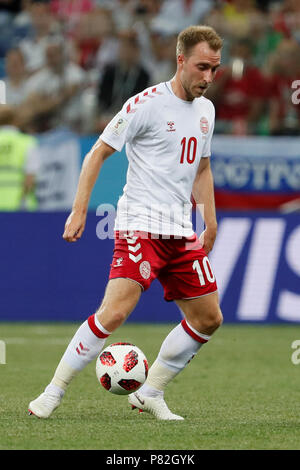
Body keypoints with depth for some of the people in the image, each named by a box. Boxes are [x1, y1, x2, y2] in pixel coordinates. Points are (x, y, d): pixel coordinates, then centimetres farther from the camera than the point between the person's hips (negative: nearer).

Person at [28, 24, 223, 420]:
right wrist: (79, 210, -11)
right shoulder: (147, 104, -10)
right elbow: (98, 153, -6)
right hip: (140, 224, -8)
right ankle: (54, 392, -10)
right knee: (115, 312, -21)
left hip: (182, 232, 8)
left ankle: (150, 393, 18)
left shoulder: (205, 110, 12)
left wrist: (211, 224, 21)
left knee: (209, 318, 6)